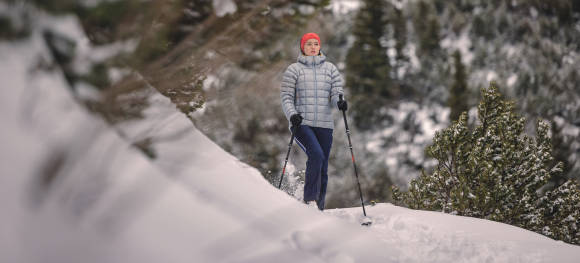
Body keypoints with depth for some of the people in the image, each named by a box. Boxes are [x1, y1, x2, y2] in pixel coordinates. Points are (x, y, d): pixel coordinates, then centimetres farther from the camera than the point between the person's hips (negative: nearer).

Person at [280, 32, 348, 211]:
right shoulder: (294, 69, 7)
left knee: (323, 167, 2)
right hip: (302, 124, -3)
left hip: (324, 124, 3)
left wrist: (339, 102, -15)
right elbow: (286, 96, 2)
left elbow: (336, 92, 8)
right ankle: (310, 199, -17)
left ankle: (319, 207, 11)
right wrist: (292, 115, -16)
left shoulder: (330, 68, 15)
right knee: (316, 155, -26)